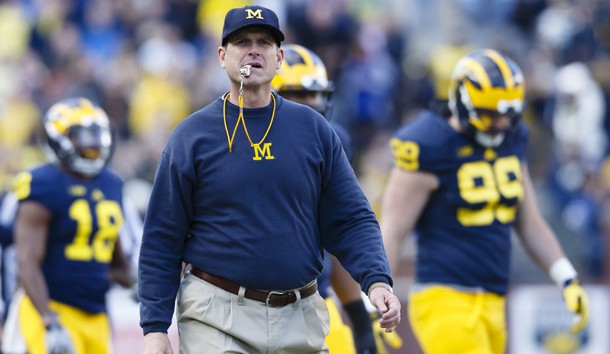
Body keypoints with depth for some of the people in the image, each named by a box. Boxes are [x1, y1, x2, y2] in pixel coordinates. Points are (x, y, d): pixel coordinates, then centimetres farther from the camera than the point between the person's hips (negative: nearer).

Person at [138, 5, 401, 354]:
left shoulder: (314, 129, 7)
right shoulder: (191, 137, 1)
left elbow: (350, 220, 6)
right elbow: (162, 239, 1)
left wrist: (377, 282, -12)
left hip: (301, 321, 3)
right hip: (216, 319, -3)